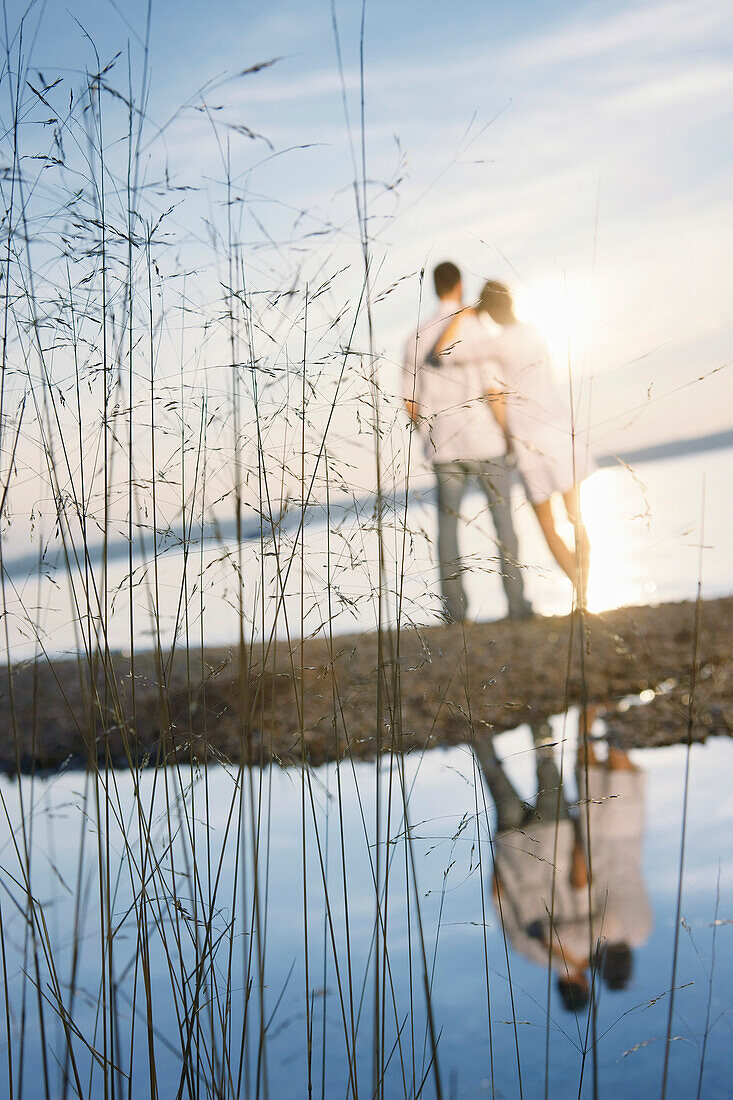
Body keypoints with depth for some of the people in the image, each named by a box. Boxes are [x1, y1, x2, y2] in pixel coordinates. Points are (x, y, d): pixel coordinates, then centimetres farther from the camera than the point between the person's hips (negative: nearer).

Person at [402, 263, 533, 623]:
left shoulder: (417, 339, 2)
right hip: (484, 443, -3)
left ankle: (454, 605, 8)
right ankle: (516, 601, 6)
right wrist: (506, 435, 3)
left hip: (444, 446, 3)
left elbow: (410, 402, 4)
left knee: (447, 522, 11)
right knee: (502, 516, 7)